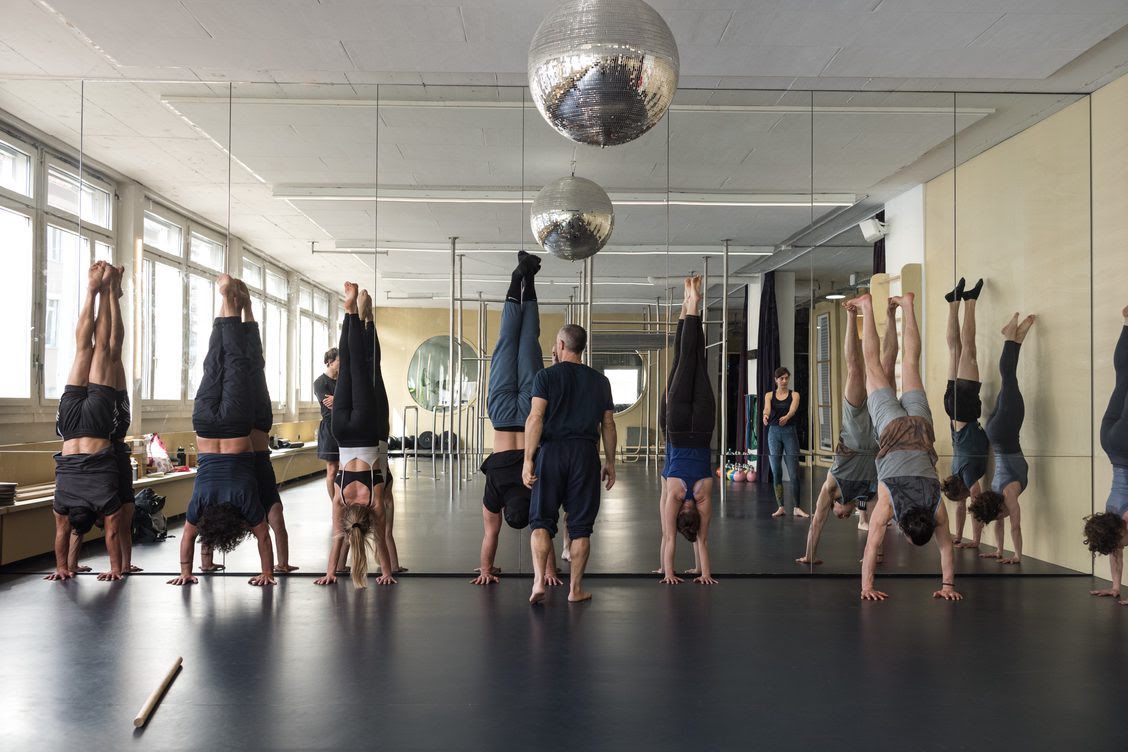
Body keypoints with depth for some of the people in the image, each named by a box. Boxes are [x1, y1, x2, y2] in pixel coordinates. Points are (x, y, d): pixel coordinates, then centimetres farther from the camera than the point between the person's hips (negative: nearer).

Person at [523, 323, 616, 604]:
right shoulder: (600, 381, 11)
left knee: (542, 520, 5)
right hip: (586, 454, 2)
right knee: (580, 524, 8)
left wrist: (528, 459, -9)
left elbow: (535, 418, -8)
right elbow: (608, 425, 12)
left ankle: (539, 581, -9)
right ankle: (575, 588, 12)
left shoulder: (547, 376, 1)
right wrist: (610, 462, 20)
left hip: (552, 452, -2)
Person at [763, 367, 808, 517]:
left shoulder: (794, 395, 3)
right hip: (774, 432, 1)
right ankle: (781, 507, 11)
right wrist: (765, 416, -39)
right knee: (776, 473, 3)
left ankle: (796, 508, 5)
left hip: (790, 432, -1)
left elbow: (792, 409, -17)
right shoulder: (769, 395, 6)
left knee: (794, 474, -4)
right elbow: (766, 409, -14)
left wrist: (786, 417, -40)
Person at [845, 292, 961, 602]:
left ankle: (906, 305, 24)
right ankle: (867, 307, 17)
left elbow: (946, 547, -7)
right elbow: (871, 546, -20)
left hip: (919, 428, 1)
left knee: (910, 363, 15)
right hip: (894, 429, -1)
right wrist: (866, 586, -19)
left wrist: (948, 584, -5)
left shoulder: (936, 506, -18)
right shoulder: (886, 503, -24)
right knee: (874, 364, 11)